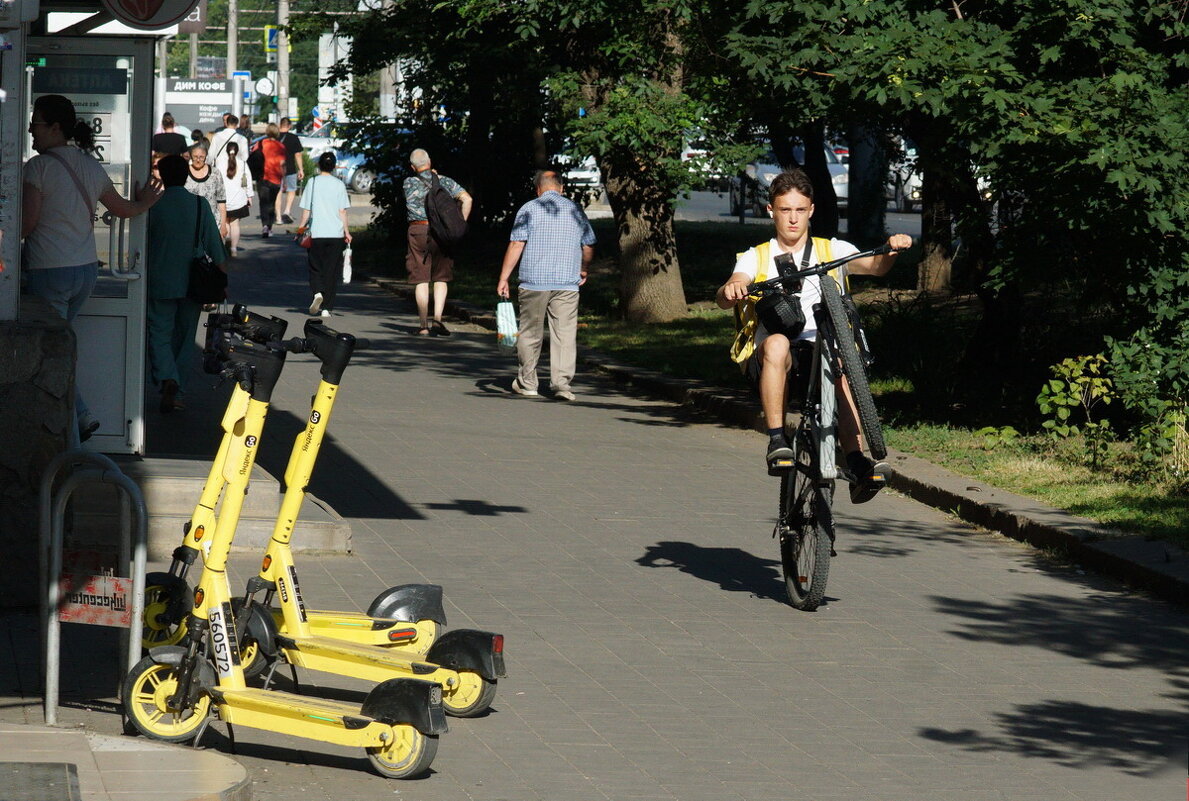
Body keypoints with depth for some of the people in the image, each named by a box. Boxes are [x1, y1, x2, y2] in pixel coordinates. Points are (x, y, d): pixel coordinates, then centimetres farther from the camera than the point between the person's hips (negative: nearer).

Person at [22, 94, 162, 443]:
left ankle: (70, 445, 1)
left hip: (49, 273, -7)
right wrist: (145, 203, 44)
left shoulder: (39, 167, -13)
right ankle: (81, 416, 12)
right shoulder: (91, 167, 9)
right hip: (86, 270, 7)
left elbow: (26, 223, -16)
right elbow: (122, 208, 23)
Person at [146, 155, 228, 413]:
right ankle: (177, 393, 15)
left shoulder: (153, 206, -6)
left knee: (159, 334, 1)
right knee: (184, 337, 13)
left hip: (160, 283, -2)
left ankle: (167, 380, -23)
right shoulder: (200, 206, -1)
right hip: (192, 283, 2)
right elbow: (215, 246, 0)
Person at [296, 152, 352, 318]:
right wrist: (346, 231, 8)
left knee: (315, 267, 12)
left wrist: (301, 228, 10)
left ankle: (317, 292, -15)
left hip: (316, 233, 0)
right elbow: (342, 211, 0)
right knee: (331, 271, 6)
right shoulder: (339, 185, 0)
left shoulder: (312, 183, -1)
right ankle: (326, 307, 4)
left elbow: (306, 210, 0)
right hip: (335, 233, 1)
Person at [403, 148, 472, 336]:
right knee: (440, 278, 10)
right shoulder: (445, 182, 3)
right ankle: (438, 318, -7)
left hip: (417, 231, -1)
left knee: (421, 280, 4)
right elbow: (466, 199, -6)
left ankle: (424, 325, 3)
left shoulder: (409, 183, 0)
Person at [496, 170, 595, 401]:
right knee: (565, 334, 0)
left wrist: (503, 278, -3)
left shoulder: (529, 209, -1)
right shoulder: (575, 210, 9)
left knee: (530, 333, 10)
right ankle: (562, 382, -10)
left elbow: (516, 245, -7)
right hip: (567, 283, 1)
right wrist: (583, 270, 33)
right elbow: (589, 246, 14)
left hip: (534, 281, -1)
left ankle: (527, 382, 18)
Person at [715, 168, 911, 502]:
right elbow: (725, 298, -4)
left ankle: (857, 462, -42)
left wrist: (892, 250, -24)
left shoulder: (832, 251, 18)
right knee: (777, 343, -36)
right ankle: (777, 441, -34)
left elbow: (874, 266, -1)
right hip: (767, 358, 0)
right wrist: (730, 291, -29)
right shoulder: (756, 258, 16)